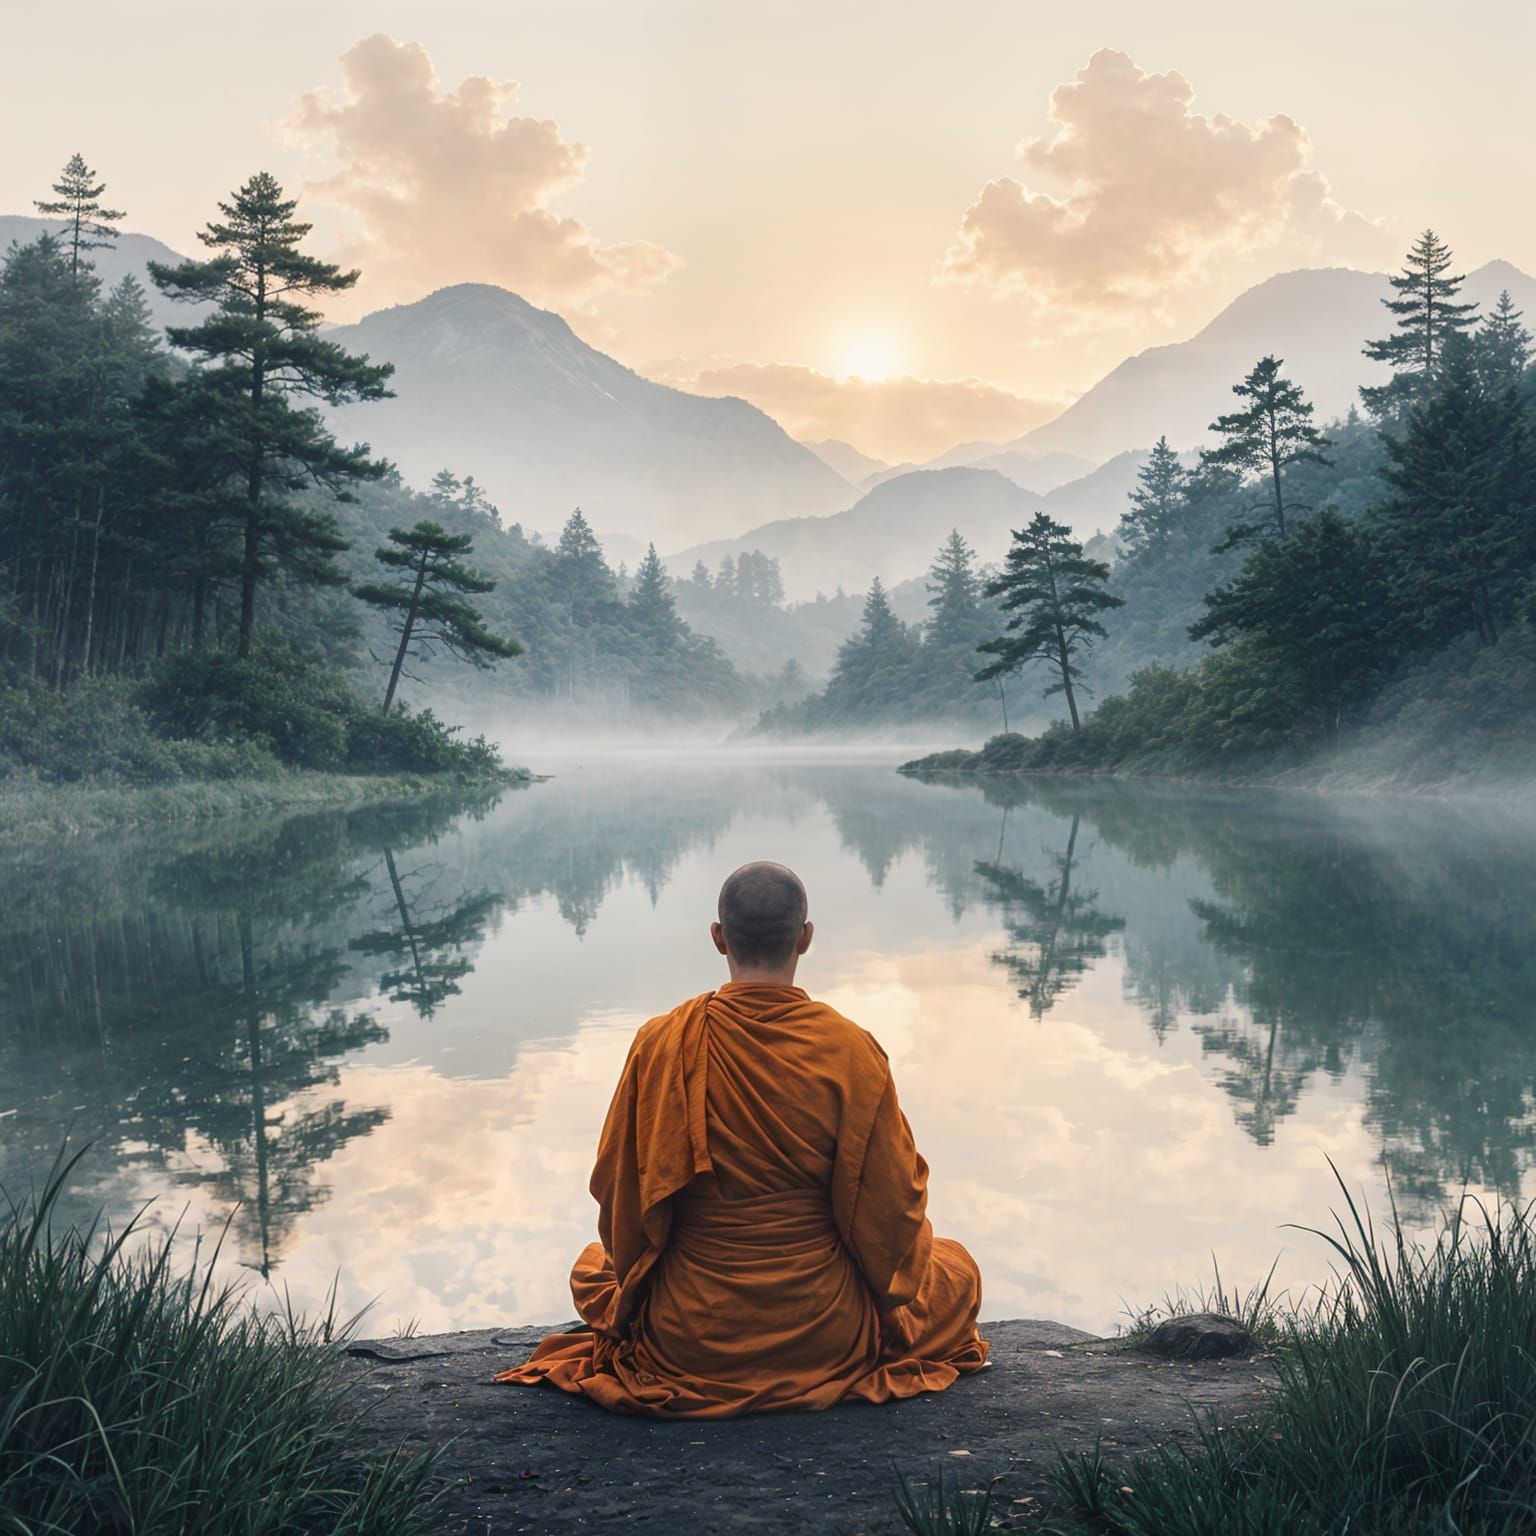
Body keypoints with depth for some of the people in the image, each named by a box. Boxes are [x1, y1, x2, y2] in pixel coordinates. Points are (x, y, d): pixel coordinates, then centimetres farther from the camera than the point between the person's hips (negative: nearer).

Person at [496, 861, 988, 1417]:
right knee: (956, 1267, 28)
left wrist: (638, 1286, 14)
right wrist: (885, 1288, 11)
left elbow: (619, 1194, -5)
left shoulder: (661, 1044, -14)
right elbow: (891, 1206, -10)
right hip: (826, 1339, -1)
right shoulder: (851, 1051, -17)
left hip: (685, 1343, 1)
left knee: (593, 1264, 34)